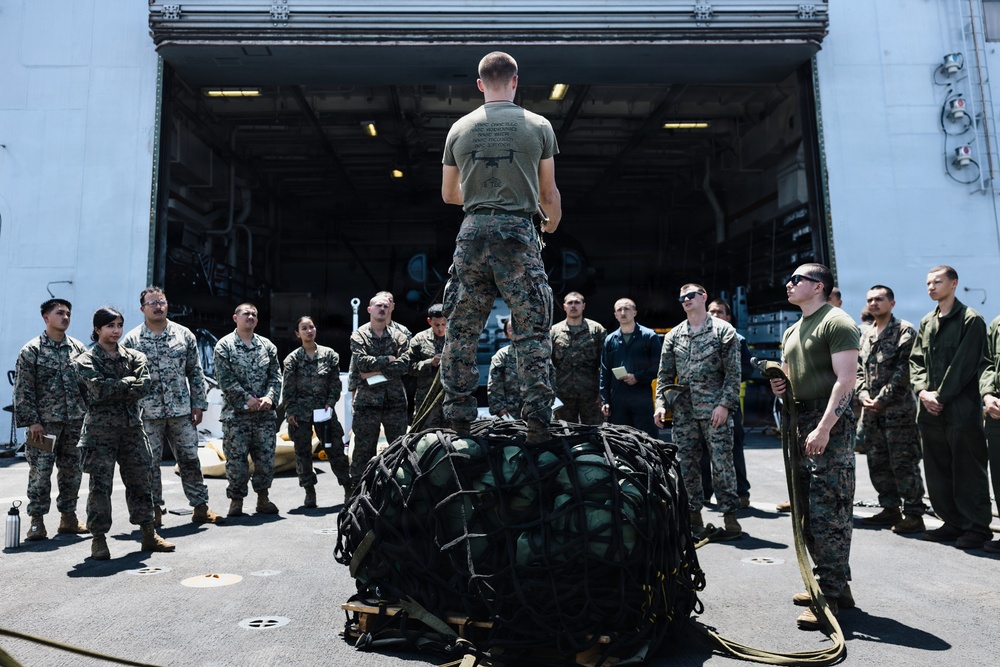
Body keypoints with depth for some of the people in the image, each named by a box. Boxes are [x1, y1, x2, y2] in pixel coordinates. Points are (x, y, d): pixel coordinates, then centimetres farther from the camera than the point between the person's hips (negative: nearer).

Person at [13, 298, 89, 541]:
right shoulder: (31, 350, -4)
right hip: (45, 422, -4)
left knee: (72, 470, 9)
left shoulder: (78, 348, 8)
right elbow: (23, 390, -6)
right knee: (40, 472, -1)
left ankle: (68, 516, 21)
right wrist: (32, 421, -11)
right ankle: (37, 521, 11)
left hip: (75, 421, 4)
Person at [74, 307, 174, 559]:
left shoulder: (135, 357, 10)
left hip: (132, 427, 4)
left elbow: (144, 387, -6)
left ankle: (149, 534, 17)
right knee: (100, 484, -1)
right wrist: (129, 383, -9)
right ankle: (99, 539, 10)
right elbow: (99, 389, -17)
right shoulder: (86, 360, 0)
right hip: (100, 430, -3)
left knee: (141, 480, 8)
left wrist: (113, 390, -12)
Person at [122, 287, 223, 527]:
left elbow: (196, 373, 7)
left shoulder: (184, 335, 5)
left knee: (190, 459, 7)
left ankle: (200, 507, 15)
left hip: (181, 411, 2)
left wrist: (198, 404, 3)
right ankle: (154, 511, 19)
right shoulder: (131, 340, 0)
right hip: (147, 414, -1)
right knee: (150, 464, 6)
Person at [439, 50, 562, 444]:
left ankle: (458, 418, 13)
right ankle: (537, 420, 0)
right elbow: (548, 194, 7)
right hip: (518, 232, -2)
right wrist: (553, 222, 28)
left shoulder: (459, 129, 10)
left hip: (472, 232, 3)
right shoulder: (538, 126, 4)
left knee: (462, 330, 10)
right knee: (532, 331, 2)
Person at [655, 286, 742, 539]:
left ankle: (730, 516, 9)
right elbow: (665, 375, 13)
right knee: (687, 465, 7)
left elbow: (733, 373, -3)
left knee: (722, 463, -2)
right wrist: (661, 403, 1)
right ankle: (693, 514, 19)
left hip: (715, 410, -4)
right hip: (683, 411, 4)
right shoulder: (673, 335, 13)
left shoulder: (723, 330, 2)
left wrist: (724, 404, -13)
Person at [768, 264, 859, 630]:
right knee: (808, 510, 12)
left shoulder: (837, 322, -8)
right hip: (801, 420, 9)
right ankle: (834, 583, 24)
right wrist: (780, 385, 4)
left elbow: (845, 379, -17)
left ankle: (831, 596, -1)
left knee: (828, 511, -8)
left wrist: (824, 428, -23)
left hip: (830, 421, -9)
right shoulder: (792, 331, 20)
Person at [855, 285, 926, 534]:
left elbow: (903, 370, -12)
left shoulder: (905, 331, -4)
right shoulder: (865, 334, 16)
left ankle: (914, 515, 4)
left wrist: (882, 399, -16)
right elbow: (858, 368, 14)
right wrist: (863, 394, -2)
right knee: (877, 463, 12)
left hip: (898, 410, -7)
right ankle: (890, 509, 23)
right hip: (871, 411, 7)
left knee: (904, 463, -4)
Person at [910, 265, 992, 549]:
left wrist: (941, 395, -13)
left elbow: (963, 365, -12)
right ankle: (954, 523, 22)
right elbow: (916, 360, 13)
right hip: (930, 409, 7)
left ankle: (977, 527, 12)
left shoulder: (970, 320, -5)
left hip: (961, 409, -7)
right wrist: (923, 391, -2)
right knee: (937, 472, 11)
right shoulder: (926, 322, 16)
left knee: (968, 472, 0)